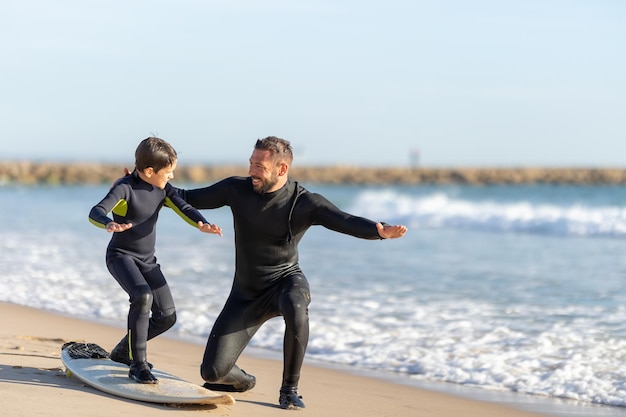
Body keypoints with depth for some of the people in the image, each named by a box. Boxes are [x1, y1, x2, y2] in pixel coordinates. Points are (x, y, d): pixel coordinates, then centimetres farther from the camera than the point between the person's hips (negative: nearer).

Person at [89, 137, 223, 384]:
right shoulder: (125, 188, -20)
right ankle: (138, 364, -22)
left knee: (167, 315, 2)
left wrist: (202, 224, -34)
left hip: (147, 260, 7)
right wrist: (109, 224, -57)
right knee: (143, 296, -33)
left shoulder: (163, 189, 0)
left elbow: (183, 208, -11)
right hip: (121, 255, -7)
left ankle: (123, 351, 25)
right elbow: (96, 212, -33)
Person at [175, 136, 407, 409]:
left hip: (286, 281, -2)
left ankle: (289, 390, -19)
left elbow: (346, 222, -29)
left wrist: (379, 231, -49)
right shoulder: (237, 189, -9)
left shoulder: (304, 202, -17)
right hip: (246, 292, 2)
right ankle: (242, 381, 33)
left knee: (296, 311, -42)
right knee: (212, 373, -8)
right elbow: (191, 199, 4)